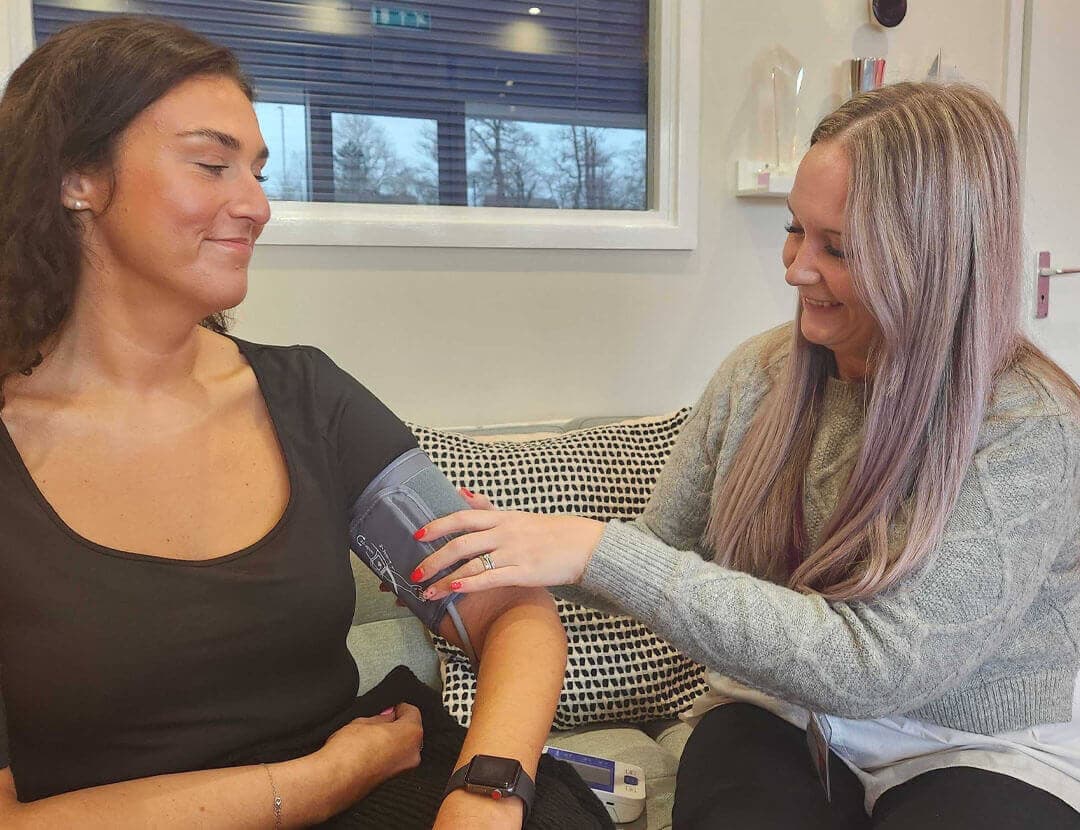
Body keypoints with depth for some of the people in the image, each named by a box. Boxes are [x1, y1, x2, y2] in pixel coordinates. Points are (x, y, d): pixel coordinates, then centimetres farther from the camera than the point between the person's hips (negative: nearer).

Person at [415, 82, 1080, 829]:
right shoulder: (758, 376, -5)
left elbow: (870, 667, -27)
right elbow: (661, 557, 5)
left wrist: (603, 554, -31)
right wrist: (511, 556, -13)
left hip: (988, 755, -1)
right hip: (783, 717, 2)